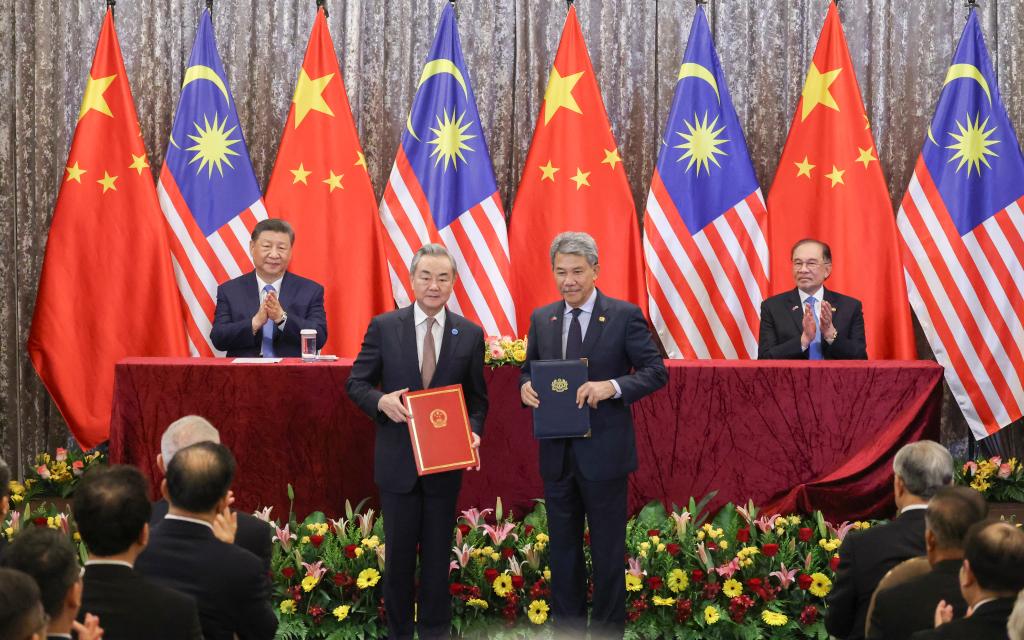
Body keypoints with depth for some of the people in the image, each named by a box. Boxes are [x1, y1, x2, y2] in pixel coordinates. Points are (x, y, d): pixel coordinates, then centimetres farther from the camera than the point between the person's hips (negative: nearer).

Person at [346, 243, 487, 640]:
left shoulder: (470, 334, 1)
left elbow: (477, 398, 6)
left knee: (438, 555, 9)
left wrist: (474, 431, -12)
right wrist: (381, 400, -20)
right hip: (398, 461, -1)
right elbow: (356, 383, 1)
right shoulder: (383, 327, -2)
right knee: (399, 553, 8)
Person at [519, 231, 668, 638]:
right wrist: (526, 386, -8)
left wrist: (612, 386, -25)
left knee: (607, 551, 4)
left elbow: (656, 372, -8)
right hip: (556, 453, 5)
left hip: (603, 452, -4)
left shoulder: (625, 316, -7)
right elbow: (529, 369, 16)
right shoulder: (541, 319, 7)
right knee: (562, 548, 13)